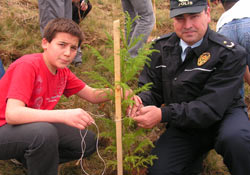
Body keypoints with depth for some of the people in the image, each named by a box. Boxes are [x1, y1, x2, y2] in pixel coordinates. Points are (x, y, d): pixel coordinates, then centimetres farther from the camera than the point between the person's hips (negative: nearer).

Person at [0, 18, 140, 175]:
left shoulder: (63, 71, -1)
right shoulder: (28, 65, -25)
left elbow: (92, 95, 5)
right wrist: (64, 115, -46)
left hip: (36, 126, 8)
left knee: (88, 141, 3)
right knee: (45, 132, -37)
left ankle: (30, 159, 10)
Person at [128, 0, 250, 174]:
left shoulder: (230, 53, -18)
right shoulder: (161, 47, -1)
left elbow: (211, 107, -25)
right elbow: (150, 89, 4)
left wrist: (163, 114, -34)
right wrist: (141, 103, -22)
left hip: (223, 116, -4)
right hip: (183, 124, 5)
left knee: (236, 138, -37)